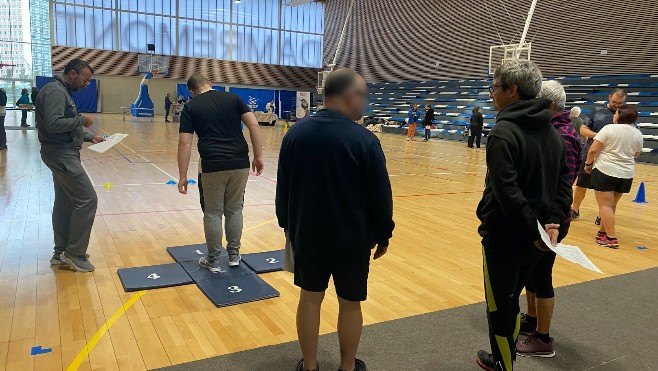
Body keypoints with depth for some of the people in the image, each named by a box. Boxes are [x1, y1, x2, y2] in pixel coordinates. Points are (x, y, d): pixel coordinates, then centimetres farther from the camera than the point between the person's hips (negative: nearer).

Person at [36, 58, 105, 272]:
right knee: (87, 199, -10)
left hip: (63, 154, 11)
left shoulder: (63, 92, 17)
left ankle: (61, 253, 21)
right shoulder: (55, 91, -15)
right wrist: (82, 120, -16)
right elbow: (53, 124, -27)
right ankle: (75, 253, 0)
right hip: (61, 155, -11)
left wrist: (89, 137, 13)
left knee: (65, 203, 13)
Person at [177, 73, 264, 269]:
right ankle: (234, 255, 25)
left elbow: (185, 144, -2)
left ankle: (213, 260, 19)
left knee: (213, 213, 10)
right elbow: (254, 125, 1)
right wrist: (258, 156, 4)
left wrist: (183, 176, 1)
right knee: (234, 210, 15)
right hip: (240, 164, 2)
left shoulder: (190, 107, 5)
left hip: (213, 166, -2)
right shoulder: (233, 98, 10)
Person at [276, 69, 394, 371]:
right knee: (350, 304, 13)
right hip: (352, 239, -3)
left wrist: (287, 225, 19)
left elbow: (283, 189, 6)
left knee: (310, 298, 16)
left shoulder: (295, 133, -2)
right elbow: (380, 196, -11)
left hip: (307, 235, 4)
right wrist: (383, 235, 3)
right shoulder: (364, 140, -16)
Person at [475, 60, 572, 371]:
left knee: (499, 309, 9)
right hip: (533, 239, 8)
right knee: (510, 303, 24)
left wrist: (534, 230, -21)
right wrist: (553, 221, -4)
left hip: (504, 238, -8)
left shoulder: (504, 132, -18)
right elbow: (564, 180, 5)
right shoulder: (551, 131, 7)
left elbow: (507, 191, -26)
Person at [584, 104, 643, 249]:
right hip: (626, 173, 6)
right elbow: (636, 154, 20)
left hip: (605, 170, -6)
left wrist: (588, 164, 0)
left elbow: (593, 149, -14)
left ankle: (612, 238, -6)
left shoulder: (609, 129, -11)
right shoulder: (638, 134, 6)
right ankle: (603, 232, 28)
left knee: (605, 205, -2)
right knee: (611, 205, 17)